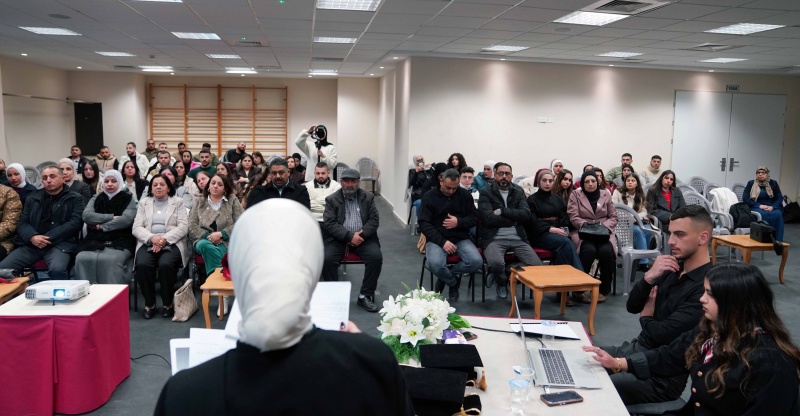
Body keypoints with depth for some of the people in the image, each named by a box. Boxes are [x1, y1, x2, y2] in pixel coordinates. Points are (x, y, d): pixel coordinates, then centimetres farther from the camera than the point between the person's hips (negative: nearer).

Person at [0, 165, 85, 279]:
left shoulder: (75, 199, 7)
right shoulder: (33, 198, 20)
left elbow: (75, 223, -4)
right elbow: (22, 223, 14)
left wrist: (48, 238, -13)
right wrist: (32, 237, -9)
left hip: (59, 244, -4)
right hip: (31, 244, 5)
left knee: (57, 269, -35)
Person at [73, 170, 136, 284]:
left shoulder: (128, 199, 9)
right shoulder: (96, 198, 19)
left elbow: (126, 219, -8)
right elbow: (86, 216, 1)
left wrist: (102, 226, -4)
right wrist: (112, 217, -7)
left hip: (120, 241, -3)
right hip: (95, 240, 4)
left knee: (110, 260, -35)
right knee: (82, 258, -28)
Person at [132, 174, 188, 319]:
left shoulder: (178, 202, 12)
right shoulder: (143, 203, 17)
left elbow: (183, 227, 0)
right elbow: (136, 228, 7)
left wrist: (165, 239, -15)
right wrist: (152, 238, -14)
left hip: (171, 243, -2)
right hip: (148, 243, 2)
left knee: (165, 264, -33)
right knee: (142, 265, -30)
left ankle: (168, 304, -14)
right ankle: (149, 304, -13)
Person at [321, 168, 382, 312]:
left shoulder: (368, 197, 9)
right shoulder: (332, 199, 4)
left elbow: (374, 220, 2)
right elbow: (329, 223, -6)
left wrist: (361, 234, -15)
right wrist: (349, 236, -19)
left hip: (362, 237, 1)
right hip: (339, 238, -1)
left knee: (376, 256, -26)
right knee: (327, 258, -28)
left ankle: (365, 296, -13)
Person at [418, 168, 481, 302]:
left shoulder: (465, 195, 5)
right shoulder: (429, 197, -2)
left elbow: (475, 218, 6)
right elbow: (424, 224, -8)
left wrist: (459, 222, -16)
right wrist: (442, 242, -21)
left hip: (461, 239, 3)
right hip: (437, 239, -2)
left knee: (476, 261, -25)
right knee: (435, 264, -33)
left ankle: (444, 277, 0)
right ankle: (454, 282, 2)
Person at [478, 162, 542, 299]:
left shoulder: (518, 192, 14)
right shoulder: (485, 193, 3)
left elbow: (526, 215, -2)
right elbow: (488, 218, -12)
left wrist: (502, 211, -11)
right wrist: (514, 218, -5)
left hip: (517, 238, 4)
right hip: (494, 238, -3)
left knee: (537, 265, -18)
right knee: (496, 263, -34)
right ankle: (501, 283, 3)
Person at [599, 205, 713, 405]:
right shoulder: (674, 268, 5)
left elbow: (662, 334, -23)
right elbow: (632, 306, 5)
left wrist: (646, 318, 0)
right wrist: (649, 277, -13)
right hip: (636, 349, 8)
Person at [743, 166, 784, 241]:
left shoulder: (773, 183, 12)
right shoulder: (751, 184, 7)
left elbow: (780, 198, 7)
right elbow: (745, 198, -3)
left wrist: (772, 207, -13)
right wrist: (759, 206, -14)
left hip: (771, 207, 2)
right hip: (756, 207, -2)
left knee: (778, 215, -32)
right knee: (763, 215, -37)